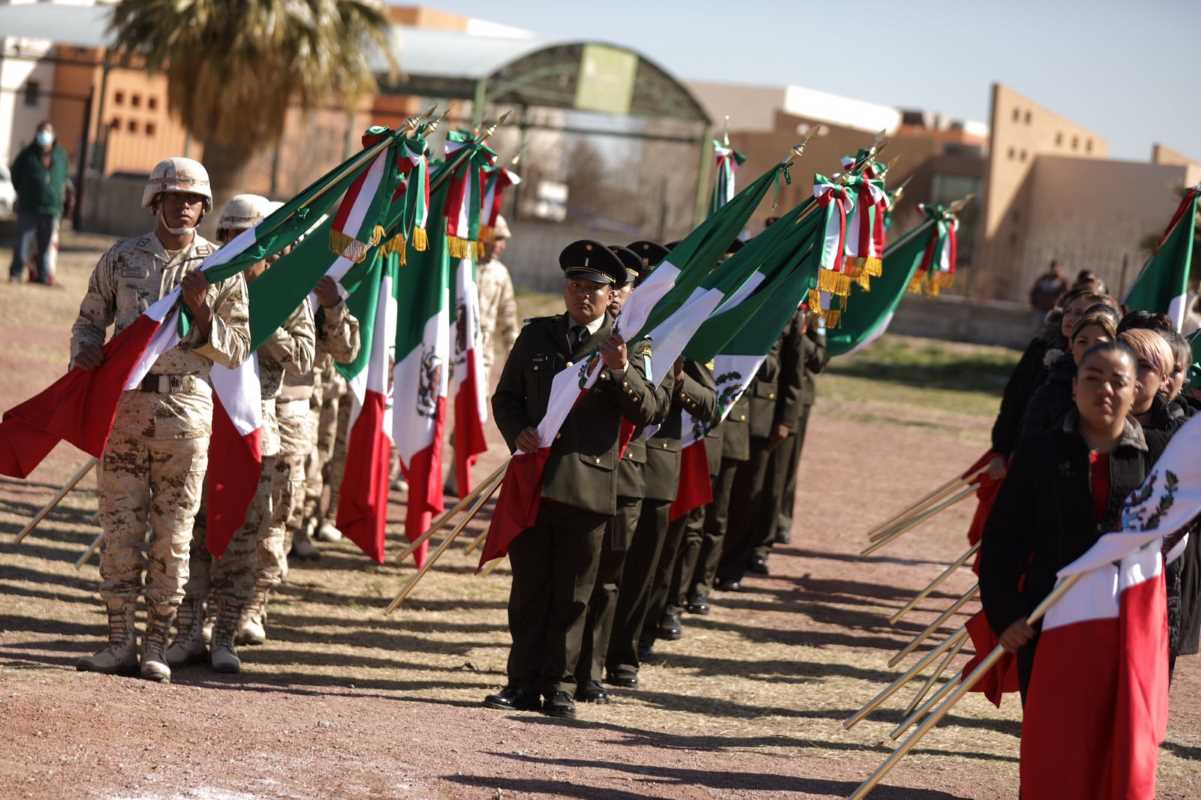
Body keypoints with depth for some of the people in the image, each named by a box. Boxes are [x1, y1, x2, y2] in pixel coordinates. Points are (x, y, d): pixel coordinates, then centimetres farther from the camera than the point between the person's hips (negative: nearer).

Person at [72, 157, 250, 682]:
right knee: (120, 525, 1)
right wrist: (85, 350, -6)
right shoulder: (122, 258, 7)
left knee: (172, 532, 1)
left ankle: (156, 644, 7)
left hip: (185, 408, -1)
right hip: (125, 404, 1)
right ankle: (119, 642, 8)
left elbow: (237, 351, 3)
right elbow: (90, 319, 16)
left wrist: (202, 312, -13)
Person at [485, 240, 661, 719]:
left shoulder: (627, 346, 5)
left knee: (572, 594, 2)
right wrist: (517, 433, -4)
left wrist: (622, 371, -21)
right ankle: (523, 682, 11)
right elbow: (505, 397, 15)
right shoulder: (536, 335, 12)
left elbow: (645, 412, -5)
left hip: (588, 485, -2)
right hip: (534, 477, 2)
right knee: (528, 588, 5)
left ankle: (559, 684, 9)